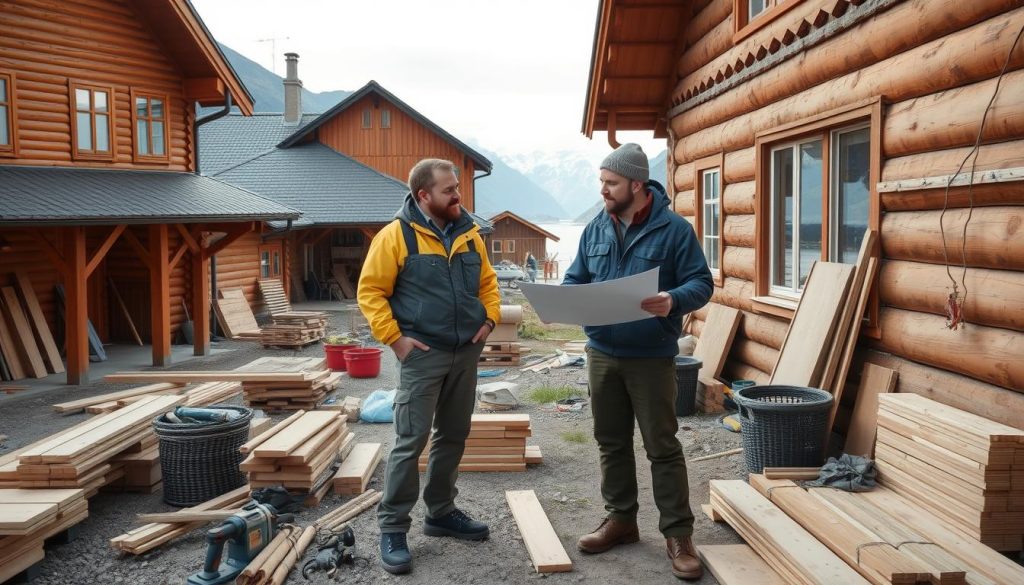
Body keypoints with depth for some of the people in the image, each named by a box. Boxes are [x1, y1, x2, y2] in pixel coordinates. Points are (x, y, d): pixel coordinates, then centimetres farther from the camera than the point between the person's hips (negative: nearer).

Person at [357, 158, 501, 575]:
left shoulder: (469, 234, 8)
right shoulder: (396, 235, -9)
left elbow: (487, 281, 19)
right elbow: (371, 291, -8)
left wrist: (490, 318, 4)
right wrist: (394, 337, -14)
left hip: (466, 353, 6)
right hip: (422, 354, -6)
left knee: (454, 437, 14)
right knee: (411, 441, -6)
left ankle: (441, 513, 29)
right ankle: (392, 528, 5)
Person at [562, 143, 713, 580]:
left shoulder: (674, 229, -8)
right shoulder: (595, 229, 7)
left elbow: (701, 283, -9)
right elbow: (575, 280, 12)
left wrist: (673, 301, -30)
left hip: (651, 357, -5)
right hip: (602, 353, 5)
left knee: (662, 446, 1)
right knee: (611, 442, 14)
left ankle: (678, 534, 12)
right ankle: (621, 518, 29)